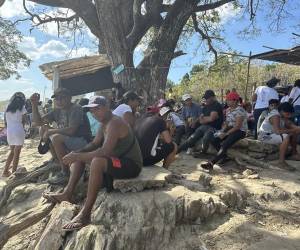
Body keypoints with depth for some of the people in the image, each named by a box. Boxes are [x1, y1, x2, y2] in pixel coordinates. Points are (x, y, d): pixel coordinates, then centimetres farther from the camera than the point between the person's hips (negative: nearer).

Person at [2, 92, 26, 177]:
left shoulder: (8, 108, 11)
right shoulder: (21, 108, -2)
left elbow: (6, 121, 9)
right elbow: (23, 121, 0)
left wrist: (7, 129, 14)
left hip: (9, 131, 5)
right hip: (18, 130, -5)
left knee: (12, 151, 18)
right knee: (16, 152, 2)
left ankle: (5, 171, 19)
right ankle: (13, 172, 5)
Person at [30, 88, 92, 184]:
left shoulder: (76, 109, -17)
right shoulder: (57, 111, 7)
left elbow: (71, 130, -29)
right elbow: (37, 122, 8)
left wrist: (50, 131, -18)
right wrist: (34, 105, -5)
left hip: (83, 142, -9)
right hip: (68, 140, 9)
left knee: (56, 137, -29)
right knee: (44, 128, 4)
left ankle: (65, 173, -13)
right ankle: (57, 161, 2)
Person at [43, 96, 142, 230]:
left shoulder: (114, 123, -21)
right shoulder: (105, 123, 9)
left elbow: (105, 151, -31)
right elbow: (94, 144, 13)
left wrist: (78, 157, -24)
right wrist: (76, 154, -5)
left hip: (131, 165, -10)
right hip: (116, 160, 10)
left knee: (97, 161, -38)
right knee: (78, 155, 11)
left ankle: (85, 214, -29)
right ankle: (68, 193, 5)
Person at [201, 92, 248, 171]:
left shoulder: (240, 110, -14)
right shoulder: (228, 110, 12)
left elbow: (237, 126, -20)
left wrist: (226, 134, -21)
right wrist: (222, 131, -6)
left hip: (240, 131, -8)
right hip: (230, 129, 9)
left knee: (225, 144, -30)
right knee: (214, 140, -12)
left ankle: (211, 163, -34)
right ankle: (224, 157, -1)